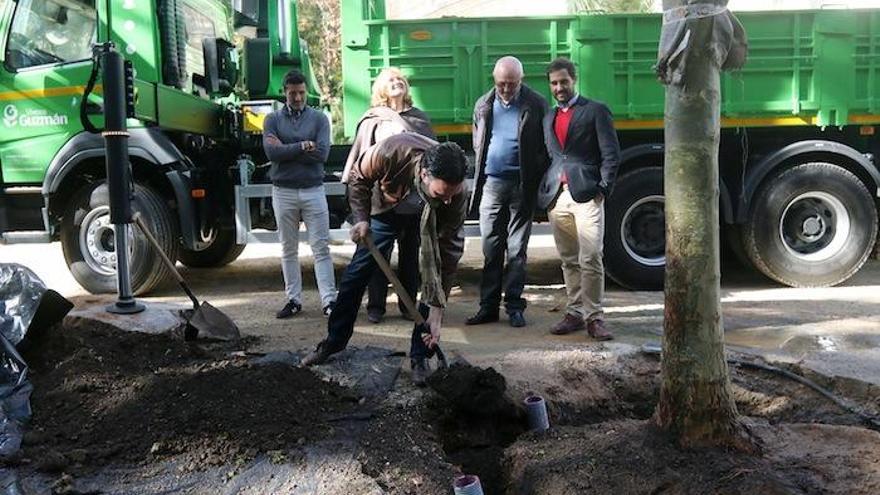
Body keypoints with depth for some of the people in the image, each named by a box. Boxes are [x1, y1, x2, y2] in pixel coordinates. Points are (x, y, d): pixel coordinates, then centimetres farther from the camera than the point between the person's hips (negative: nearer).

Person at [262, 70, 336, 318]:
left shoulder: (319, 118, 4)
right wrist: (302, 146, -11)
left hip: (313, 190, -1)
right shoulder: (273, 119, 6)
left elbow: (322, 153, -11)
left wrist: (286, 149, -8)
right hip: (283, 192, 1)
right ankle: (294, 300, 17)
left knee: (321, 247, -3)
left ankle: (329, 299, -1)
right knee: (289, 249, 8)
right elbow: (271, 151, -10)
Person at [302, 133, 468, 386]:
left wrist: (437, 311, -29)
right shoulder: (393, 152, -42)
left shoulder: (456, 196, -37)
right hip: (388, 205, 1)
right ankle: (333, 342, 23)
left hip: (430, 218, 0)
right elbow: (358, 177, -17)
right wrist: (361, 218, -24)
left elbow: (447, 254, -30)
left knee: (432, 278, -14)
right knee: (356, 274, 5)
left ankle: (419, 357, 1)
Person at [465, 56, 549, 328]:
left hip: (522, 186, -3)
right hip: (491, 183, 3)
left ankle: (514, 306, 12)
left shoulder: (536, 105, -3)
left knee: (517, 250, 4)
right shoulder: (484, 105, 8)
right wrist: (482, 172, 10)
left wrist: (535, 182, -9)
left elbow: (545, 148, -3)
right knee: (491, 249, 6)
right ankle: (488, 306, 13)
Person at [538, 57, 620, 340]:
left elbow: (611, 154, 0)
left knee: (591, 259, -9)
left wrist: (603, 189, -9)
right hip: (557, 197, 5)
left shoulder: (596, 111, 5)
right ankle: (575, 313, 14)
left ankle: (594, 317, -2)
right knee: (568, 260, 8)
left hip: (586, 195, -5)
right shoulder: (549, 118, 21)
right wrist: (545, 193, 11)